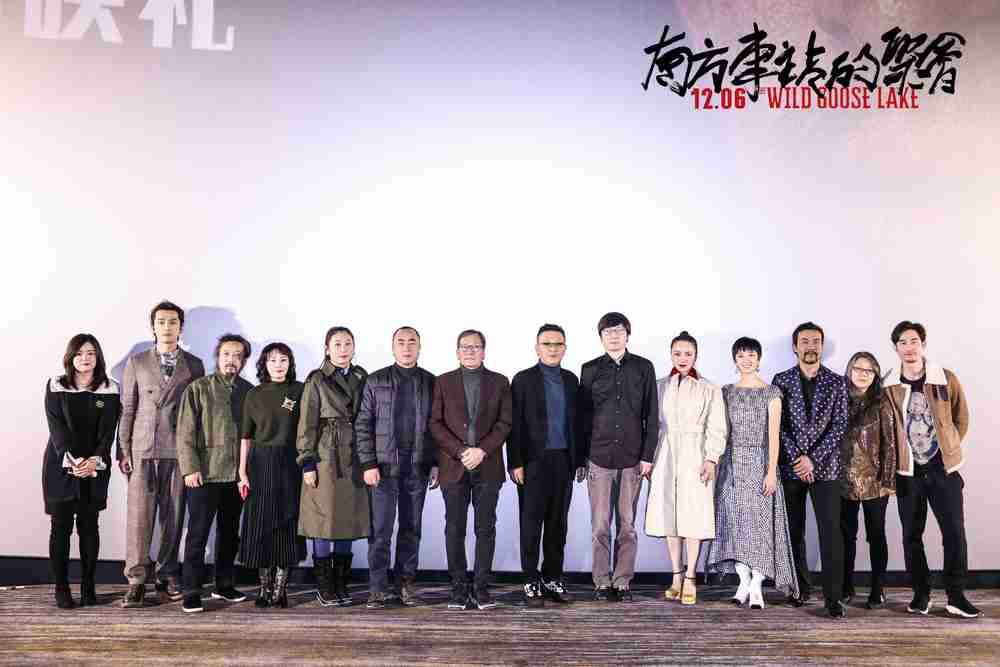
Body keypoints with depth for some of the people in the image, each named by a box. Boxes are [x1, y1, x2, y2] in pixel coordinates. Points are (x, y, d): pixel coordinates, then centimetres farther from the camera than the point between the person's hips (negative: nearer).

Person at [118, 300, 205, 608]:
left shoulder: (194, 365, 8)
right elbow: (127, 409, 6)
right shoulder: (136, 362, 9)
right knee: (139, 514, -3)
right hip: (142, 450, 0)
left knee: (173, 516, 4)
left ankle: (167, 577, 14)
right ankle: (136, 580, 4)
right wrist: (123, 450, 0)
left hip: (178, 450, 0)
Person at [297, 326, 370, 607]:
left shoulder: (362, 378, 11)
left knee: (348, 520, 7)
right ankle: (324, 588, 11)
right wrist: (307, 462, -9)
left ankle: (341, 585, 18)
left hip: (354, 460, 4)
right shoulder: (317, 380, -1)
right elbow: (307, 424, -3)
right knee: (324, 520, 0)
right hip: (326, 458, -4)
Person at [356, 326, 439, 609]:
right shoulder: (376, 381, 3)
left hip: (418, 468, 2)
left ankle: (405, 584, 18)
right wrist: (368, 464, -6)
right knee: (380, 530, -1)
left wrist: (436, 463, 2)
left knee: (411, 529, 8)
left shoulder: (431, 382, 7)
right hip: (385, 466, -2)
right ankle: (378, 589, 7)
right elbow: (363, 424, 1)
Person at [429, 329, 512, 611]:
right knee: (455, 529, 3)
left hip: (487, 468, 0)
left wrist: (482, 450, -12)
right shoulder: (444, 382, 8)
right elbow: (435, 423, 1)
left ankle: (481, 587, 11)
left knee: (485, 528, 2)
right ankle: (459, 587, 12)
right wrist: (460, 452, -11)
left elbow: (505, 423, 2)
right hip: (454, 467, 0)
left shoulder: (499, 382, 9)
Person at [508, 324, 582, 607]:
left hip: (563, 461, 4)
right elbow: (514, 425, -5)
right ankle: (531, 582, 11)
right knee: (531, 523, 2)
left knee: (558, 523, 9)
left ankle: (552, 578, 19)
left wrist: (580, 461, 10)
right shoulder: (523, 380, -2)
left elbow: (576, 422, 13)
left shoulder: (571, 380, 11)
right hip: (534, 462, -4)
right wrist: (515, 463, -11)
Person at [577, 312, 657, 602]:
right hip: (599, 458, 0)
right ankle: (602, 582, 13)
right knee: (600, 526, 2)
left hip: (632, 459, 0)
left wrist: (648, 455, -2)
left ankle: (622, 582, 15)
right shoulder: (590, 370, 5)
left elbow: (651, 415, 5)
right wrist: (581, 458, 3)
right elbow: (581, 417, 6)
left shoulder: (643, 368, 6)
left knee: (627, 525, 5)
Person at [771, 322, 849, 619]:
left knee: (831, 532, -6)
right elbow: (779, 424, 0)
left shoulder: (837, 382, 4)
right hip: (791, 465, 1)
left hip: (825, 466, -1)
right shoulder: (782, 380, 4)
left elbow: (840, 425, -2)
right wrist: (797, 457, -11)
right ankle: (800, 588, 20)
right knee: (794, 530, 7)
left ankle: (832, 597, 0)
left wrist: (813, 458, -11)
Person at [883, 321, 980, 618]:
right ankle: (921, 593, 19)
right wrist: (895, 459, 4)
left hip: (944, 469, 0)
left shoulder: (947, 379, -3)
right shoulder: (888, 387, -3)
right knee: (911, 535, 7)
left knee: (954, 533, -2)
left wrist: (949, 449, 8)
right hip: (908, 471, 1)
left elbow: (961, 419, 8)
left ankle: (956, 596, 10)